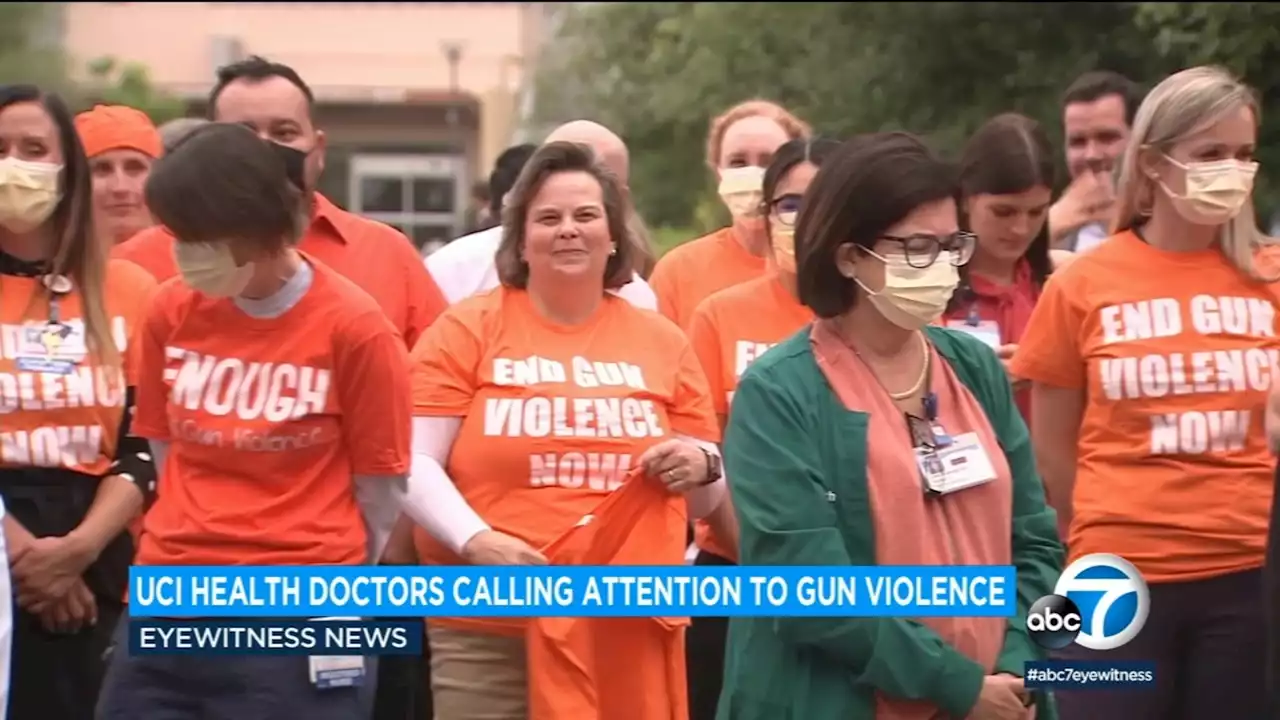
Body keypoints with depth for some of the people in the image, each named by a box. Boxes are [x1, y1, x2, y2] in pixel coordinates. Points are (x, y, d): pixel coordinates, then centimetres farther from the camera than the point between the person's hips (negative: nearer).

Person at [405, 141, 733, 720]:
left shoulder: (662, 342, 13)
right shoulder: (466, 330, 4)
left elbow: (708, 500, 18)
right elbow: (415, 462, -3)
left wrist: (701, 469, -6)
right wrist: (475, 540, -19)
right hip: (487, 635, -2)